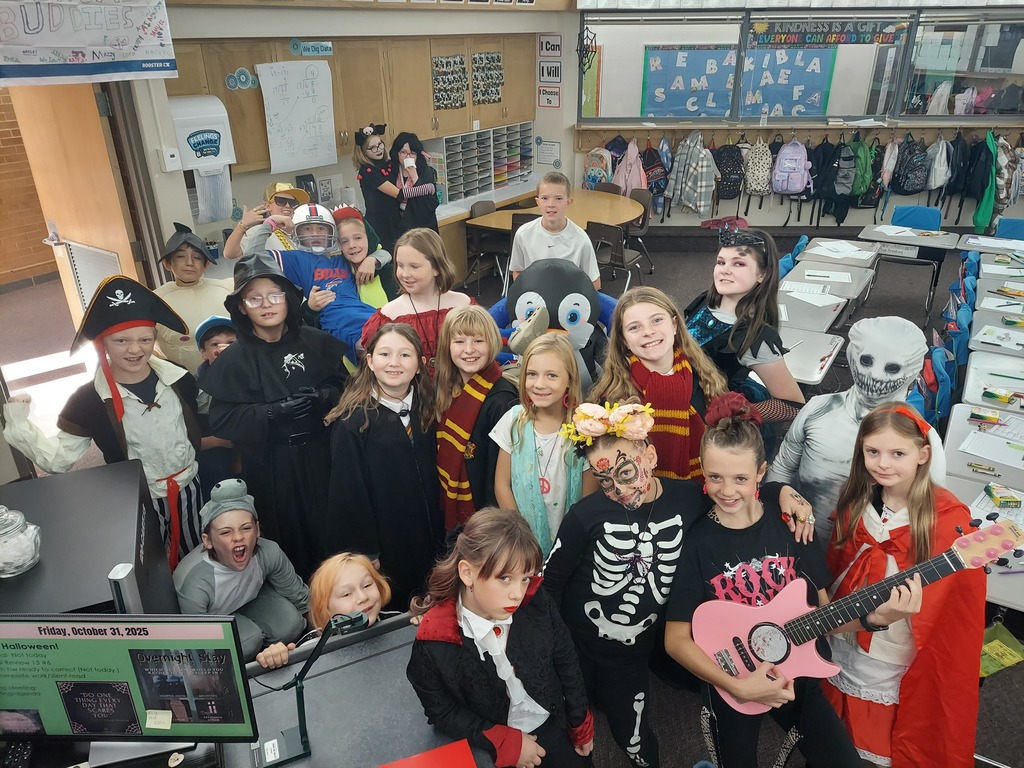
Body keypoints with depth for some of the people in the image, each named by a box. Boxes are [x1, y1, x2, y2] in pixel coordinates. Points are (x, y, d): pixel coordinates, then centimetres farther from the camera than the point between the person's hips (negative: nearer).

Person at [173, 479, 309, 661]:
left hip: (249, 598, 4)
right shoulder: (195, 587, -41)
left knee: (290, 624, -18)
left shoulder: (269, 553, -29)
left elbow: (299, 595, -10)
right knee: (249, 640, -29)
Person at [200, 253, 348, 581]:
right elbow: (221, 420, -9)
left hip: (320, 455, 1)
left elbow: (345, 385, 3)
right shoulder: (234, 359, -5)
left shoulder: (316, 342, -2)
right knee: (290, 539, 9)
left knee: (333, 530, 11)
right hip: (271, 467, -1)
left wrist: (321, 398, -17)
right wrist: (272, 412, -20)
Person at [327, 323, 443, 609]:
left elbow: (433, 478, 8)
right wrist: (365, 551, -12)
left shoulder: (427, 411, 2)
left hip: (426, 541, 5)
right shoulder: (352, 420, -14)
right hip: (384, 547, -5)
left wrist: (439, 537, 6)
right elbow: (348, 491, -13)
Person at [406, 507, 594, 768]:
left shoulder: (538, 604, -20)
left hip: (551, 722, 3)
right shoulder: (434, 641, -28)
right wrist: (505, 743, -15)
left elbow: (566, 663, -4)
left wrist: (581, 725, 6)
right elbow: (442, 712, -14)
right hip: (494, 743, -2)